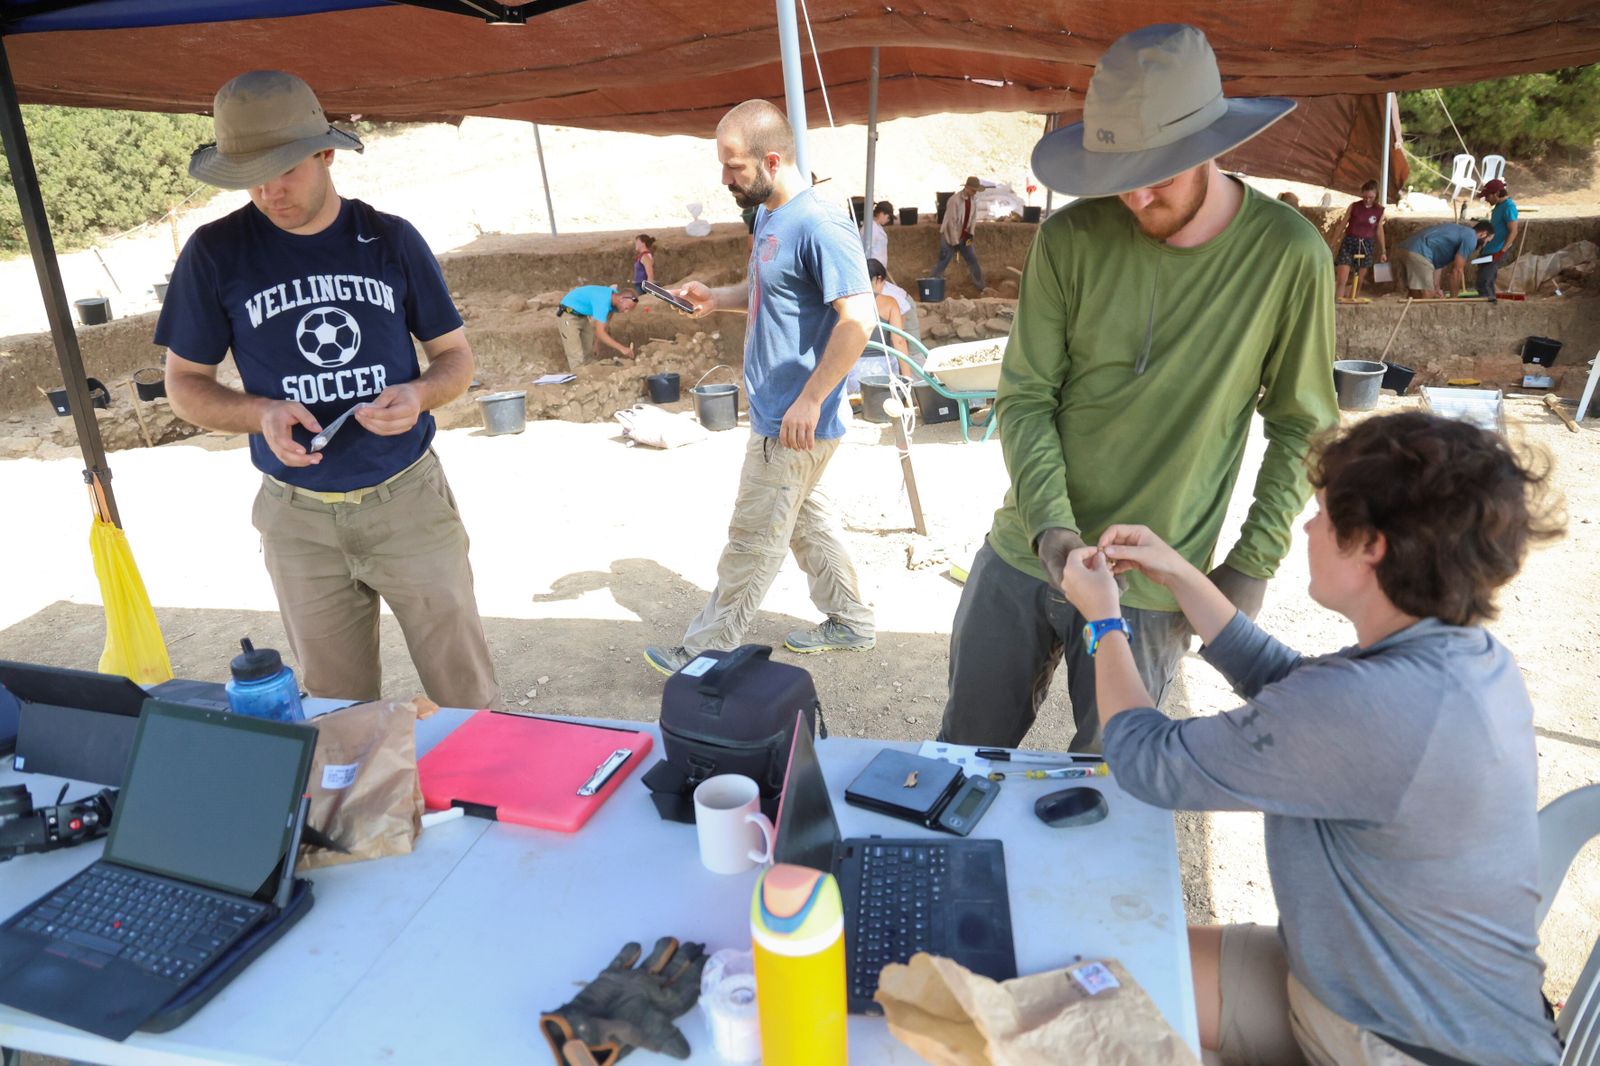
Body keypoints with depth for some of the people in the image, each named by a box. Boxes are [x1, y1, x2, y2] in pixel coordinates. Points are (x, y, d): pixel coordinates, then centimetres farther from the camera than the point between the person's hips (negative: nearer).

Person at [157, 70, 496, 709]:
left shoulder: (391, 240, 0)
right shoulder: (216, 253, -2)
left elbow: (455, 356, 6)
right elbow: (185, 384, 5)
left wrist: (418, 394, -16)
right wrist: (261, 413, -16)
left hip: (407, 498, 0)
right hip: (298, 518, 1)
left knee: (466, 692, 4)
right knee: (338, 710, 13)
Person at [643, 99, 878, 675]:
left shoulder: (819, 226, -21)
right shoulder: (769, 216, 10)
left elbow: (858, 318, -27)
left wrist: (809, 400, -26)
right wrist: (717, 297, 7)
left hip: (793, 423, -10)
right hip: (774, 413, 10)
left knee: (752, 541, 3)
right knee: (807, 520, 20)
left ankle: (704, 652, 16)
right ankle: (850, 623, 35)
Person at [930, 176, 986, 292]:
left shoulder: (973, 201, 0)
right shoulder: (955, 200, -22)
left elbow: (973, 218, 10)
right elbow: (951, 222, -22)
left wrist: (970, 233, -4)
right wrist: (955, 242, -20)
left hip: (964, 237, 7)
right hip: (950, 237, -7)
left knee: (973, 260, 10)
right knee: (943, 262, -6)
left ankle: (981, 287, 21)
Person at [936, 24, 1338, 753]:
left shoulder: (1287, 254, -9)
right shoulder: (1071, 239, -7)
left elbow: (1300, 426, -1)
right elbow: (1025, 397, -6)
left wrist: (1255, 563, -8)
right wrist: (1050, 522, -20)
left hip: (1149, 590, -1)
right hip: (1021, 556, 2)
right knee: (965, 755, 17)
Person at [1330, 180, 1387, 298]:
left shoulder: (1379, 211, 0)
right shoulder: (1353, 207, -4)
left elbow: (1379, 231, 9)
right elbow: (1342, 226, 3)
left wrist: (1383, 252, 11)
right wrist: (1332, 245, 5)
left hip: (1366, 245, 2)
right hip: (1349, 243, -2)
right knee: (1341, 280, -11)